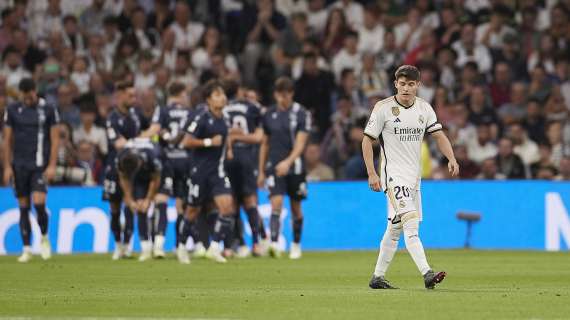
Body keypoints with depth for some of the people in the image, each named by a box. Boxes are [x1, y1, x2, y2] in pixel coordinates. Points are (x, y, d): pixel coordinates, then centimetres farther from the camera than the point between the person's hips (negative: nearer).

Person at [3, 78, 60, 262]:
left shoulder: (48, 110, -1)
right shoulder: (12, 110, 5)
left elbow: (55, 140, 1)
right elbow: (7, 140, 8)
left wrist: (52, 166, -7)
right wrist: (7, 167, 3)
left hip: (40, 166, -2)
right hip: (19, 166, 2)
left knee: (39, 202, -16)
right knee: (23, 207, 3)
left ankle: (44, 238, 8)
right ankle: (27, 249, 9)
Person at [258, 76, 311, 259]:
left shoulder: (302, 114, -4)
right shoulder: (269, 115, 7)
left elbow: (300, 143, -13)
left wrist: (288, 162, -29)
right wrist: (261, 171, 13)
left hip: (295, 167, -1)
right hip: (274, 167, 1)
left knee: (296, 208, 9)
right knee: (276, 203, -16)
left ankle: (296, 245, 25)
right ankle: (274, 244, -27)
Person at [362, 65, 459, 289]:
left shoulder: (424, 108, 7)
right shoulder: (383, 108, -8)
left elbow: (439, 135, 8)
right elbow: (367, 140, -4)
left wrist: (451, 159, -11)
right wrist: (372, 174, -12)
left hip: (413, 177, 6)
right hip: (393, 176, -6)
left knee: (395, 228, 12)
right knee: (411, 223, -21)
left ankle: (378, 277, 21)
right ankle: (427, 273, -30)